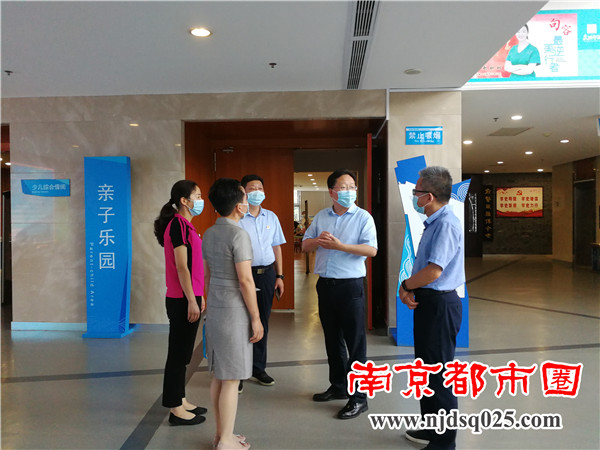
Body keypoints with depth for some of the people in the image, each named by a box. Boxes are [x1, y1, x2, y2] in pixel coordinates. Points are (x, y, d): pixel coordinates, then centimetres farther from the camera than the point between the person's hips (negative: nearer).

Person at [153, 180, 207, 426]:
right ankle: (176, 410, 11)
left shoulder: (185, 225, 15)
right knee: (179, 353, 0)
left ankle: (180, 401, 28)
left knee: (183, 353, 16)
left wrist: (199, 296, 21)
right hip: (182, 301, -10)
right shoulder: (177, 225, -15)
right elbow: (181, 267, -19)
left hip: (188, 297, 10)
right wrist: (191, 301, -19)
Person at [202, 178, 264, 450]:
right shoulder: (238, 234, -16)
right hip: (234, 312, -8)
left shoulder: (209, 234, 9)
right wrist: (256, 318, -12)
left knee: (219, 375, 15)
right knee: (231, 379, 2)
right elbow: (245, 280, -18)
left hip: (214, 310, 8)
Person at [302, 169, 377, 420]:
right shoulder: (321, 217, 10)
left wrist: (340, 245, -21)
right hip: (325, 285, 6)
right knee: (332, 340, 16)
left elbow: (371, 250, -17)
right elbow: (304, 246, 11)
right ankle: (338, 387, 33)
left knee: (355, 342, 0)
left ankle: (359, 398, 11)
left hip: (350, 285, -5)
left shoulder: (363, 217, -5)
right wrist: (317, 240, -10)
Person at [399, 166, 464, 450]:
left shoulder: (446, 224, -20)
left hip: (440, 305, -10)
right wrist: (407, 288, -2)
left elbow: (433, 271, -26)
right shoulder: (433, 223, 11)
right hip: (427, 303, 10)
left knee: (438, 374, 2)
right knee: (426, 370, 21)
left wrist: (405, 285, -10)